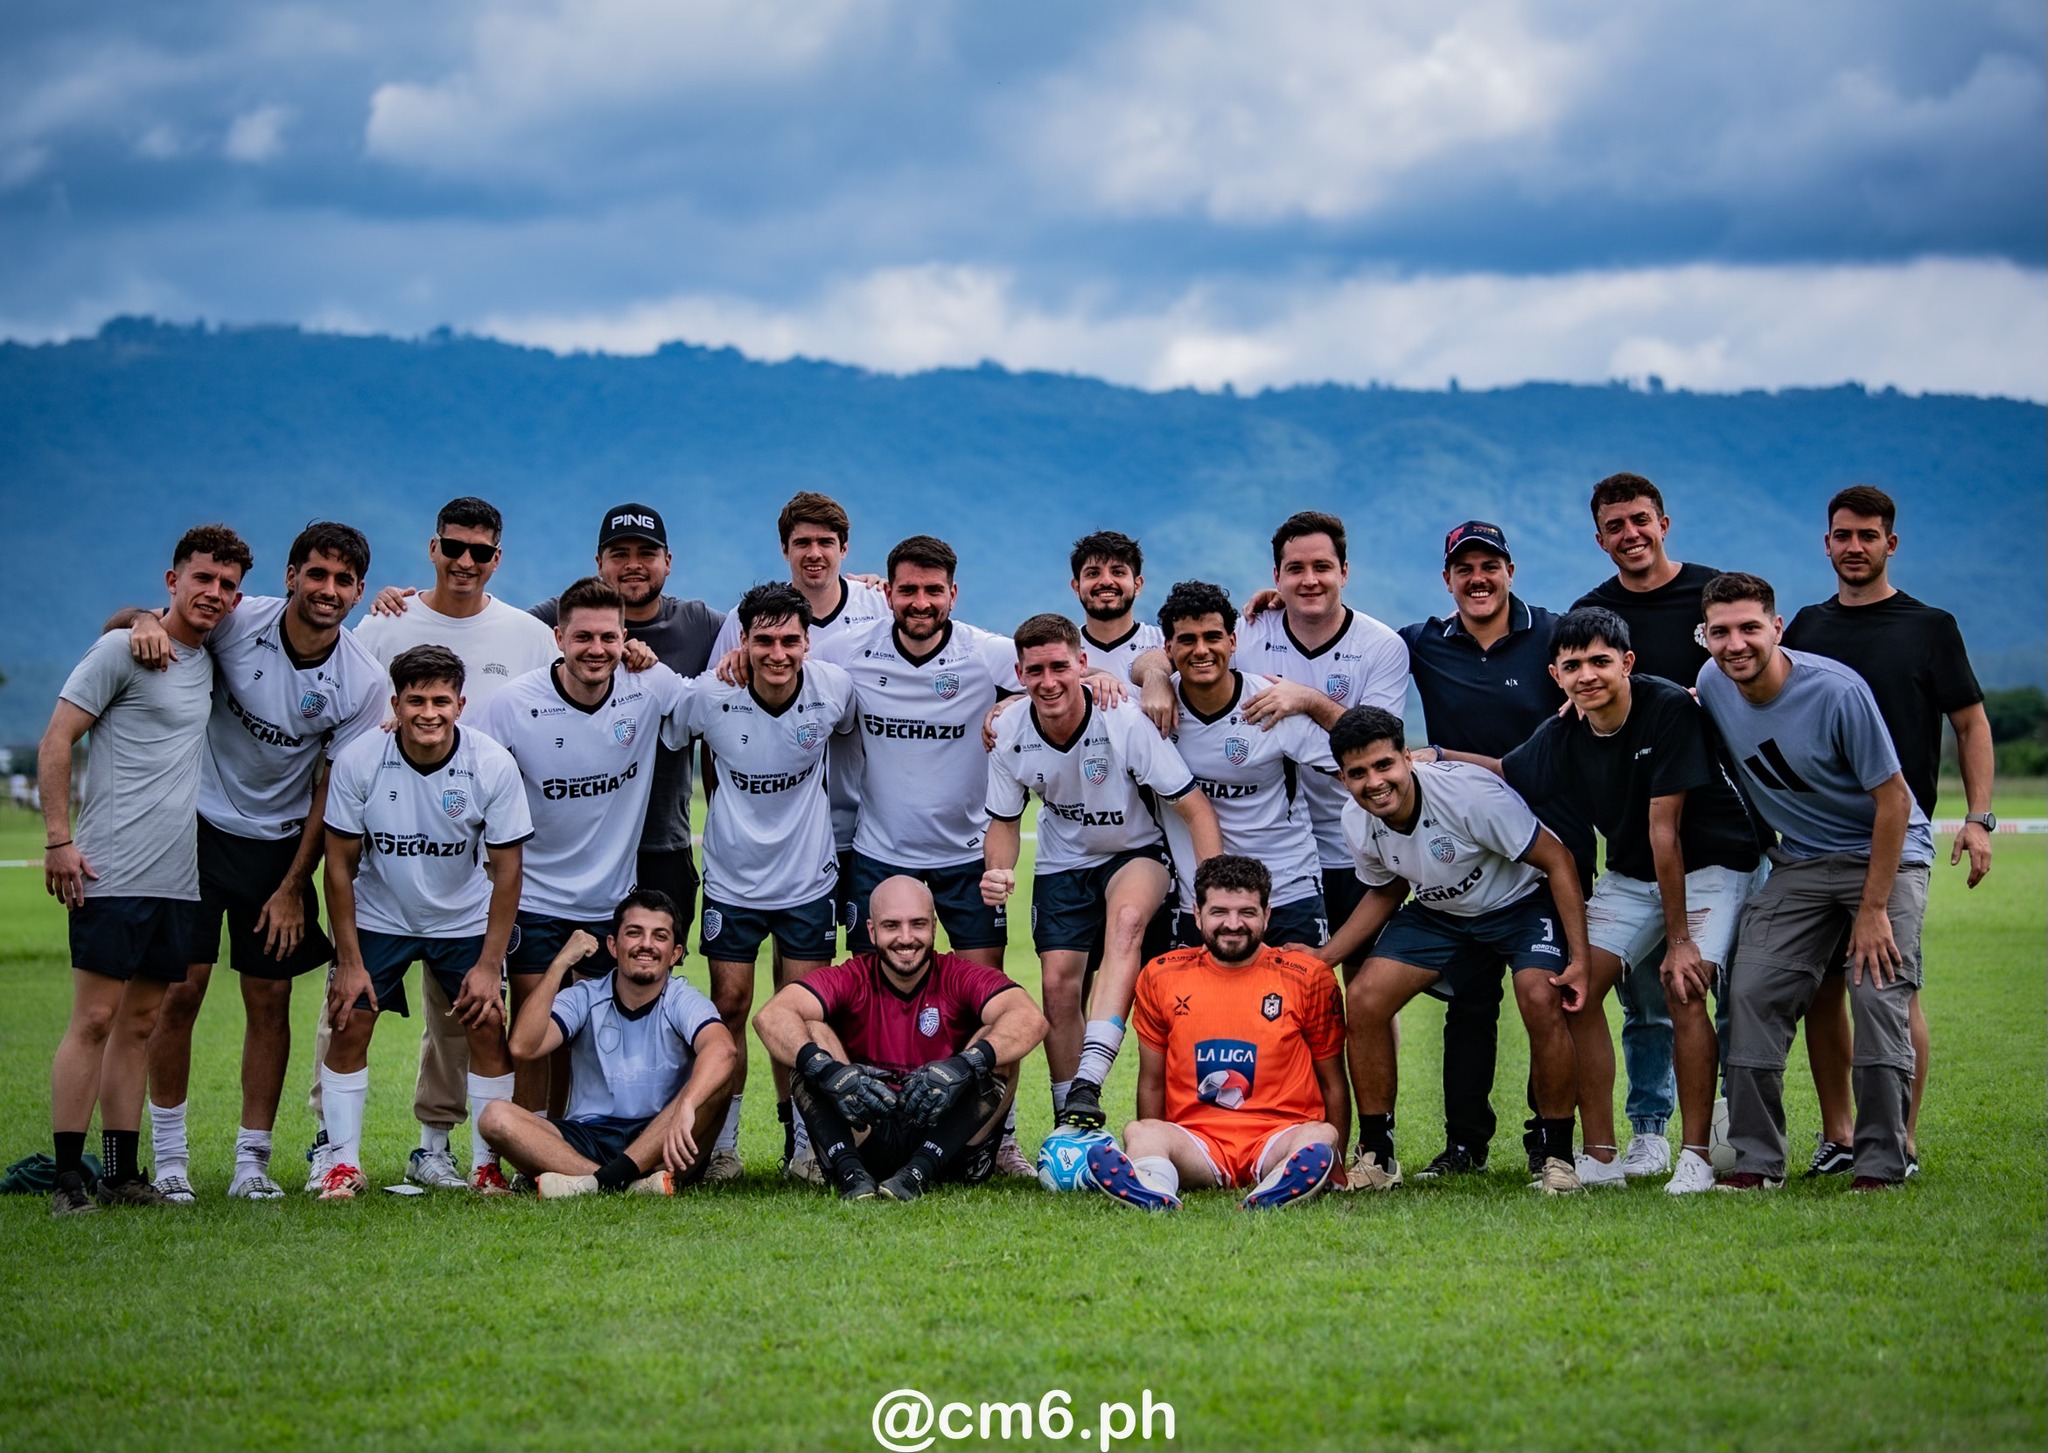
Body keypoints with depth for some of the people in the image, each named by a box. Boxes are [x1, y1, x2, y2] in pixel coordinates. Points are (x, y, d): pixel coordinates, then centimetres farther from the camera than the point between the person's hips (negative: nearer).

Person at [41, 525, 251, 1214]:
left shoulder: (206, 662, 16)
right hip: (113, 874, -7)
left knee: (140, 1023, 8)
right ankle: (68, 1177, -5)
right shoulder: (122, 649, -5)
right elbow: (56, 741, -7)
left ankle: (122, 1174, 12)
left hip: (177, 882, 7)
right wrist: (58, 839, -13)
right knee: (95, 1019, -7)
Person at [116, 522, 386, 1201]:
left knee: (270, 1001, 3)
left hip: (279, 842, 1)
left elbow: (334, 789, -4)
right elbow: (119, 622, -2)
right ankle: (169, 1156, 6)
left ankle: (253, 1161, 12)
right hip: (200, 822, -1)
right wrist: (145, 623, -27)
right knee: (181, 989, -5)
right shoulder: (236, 622, -13)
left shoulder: (365, 681, -11)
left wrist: (292, 887, -4)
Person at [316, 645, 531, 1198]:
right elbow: (341, 866, -10)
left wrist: (489, 964, -14)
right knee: (349, 1025, -7)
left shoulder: (493, 765, -20)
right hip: (378, 918, 0)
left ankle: (487, 1165, 3)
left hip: (464, 919, 0)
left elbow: (505, 870, -11)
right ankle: (343, 1163, 5)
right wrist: (349, 961, -12)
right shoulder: (358, 761, -20)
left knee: (487, 1025, -8)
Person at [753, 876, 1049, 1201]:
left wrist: (965, 1065, -39)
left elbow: (1030, 1020, -21)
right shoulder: (851, 980, 0)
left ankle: (919, 1172, -30)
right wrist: (826, 1070, -36)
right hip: (864, 1135, 0)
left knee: (997, 1048, -19)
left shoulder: (960, 977, -1)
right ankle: (850, 1172, -30)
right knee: (810, 1034, -14)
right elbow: (771, 1016, -18)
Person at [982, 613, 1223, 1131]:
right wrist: (997, 872, -20)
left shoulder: (1126, 723, -25)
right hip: (1063, 864, 4)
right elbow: (1005, 821, 3)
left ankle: (1088, 1084, -44)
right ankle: (1068, 1122, 9)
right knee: (1059, 983, -10)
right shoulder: (1010, 734, -14)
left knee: (1126, 916, -35)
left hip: (1137, 855, -4)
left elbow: (1195, 809, -21)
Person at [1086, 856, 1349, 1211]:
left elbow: (1333, 1083, 11)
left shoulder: (1309, 978, 4)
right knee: (1138, 1132, -29)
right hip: (1196, 1147, 1)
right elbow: (1152, 1082, 15)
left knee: (1320, 1137, -33)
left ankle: (1276, 1194, -62)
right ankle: (1152, 1193, -61)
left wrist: (1336, 1166, 6)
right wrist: (1150, 1151, 8)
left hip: (1278, 1142, -1)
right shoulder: (1160, 977, 7)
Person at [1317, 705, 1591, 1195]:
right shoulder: (1358, 824, -13)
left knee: (1542, 1000, -31)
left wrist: (1579, 959, -28)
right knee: (1363, 998, -14)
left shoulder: (1469, 792, -32)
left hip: (1522, 902, -5)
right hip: (1439, 912, 5)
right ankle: (1376, 1155, 1)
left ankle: (1557, 1155, -13)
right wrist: (1322, 958, -1)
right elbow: (1385, 890, 9)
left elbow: (1557, 860, -23)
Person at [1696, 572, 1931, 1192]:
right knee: (1753, 994, -5)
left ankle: (1881, 1164, -7)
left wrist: (1873, 909, -19)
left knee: (1879, 998, -17)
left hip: (1885, 856, -5)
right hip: (1798, 863, 5)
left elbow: (1893, 799, -19)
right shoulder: (1713, 685, -8)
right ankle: (1757, 1161, 2)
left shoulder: (1838, 691, -25)